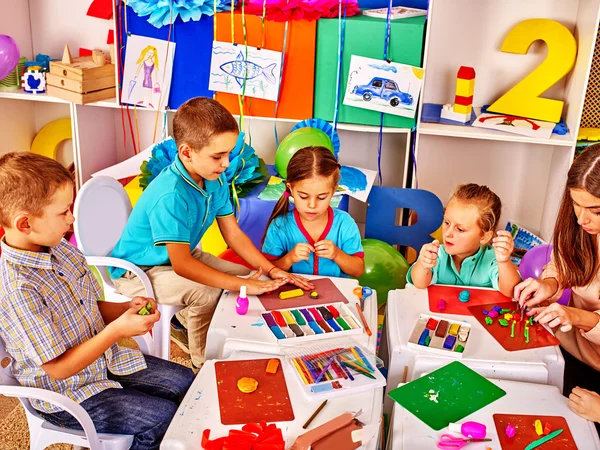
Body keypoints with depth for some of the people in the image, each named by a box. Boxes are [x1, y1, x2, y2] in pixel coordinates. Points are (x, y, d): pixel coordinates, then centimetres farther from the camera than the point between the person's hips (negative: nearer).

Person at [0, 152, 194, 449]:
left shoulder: (60, 249, -6)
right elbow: (58, 368, -25)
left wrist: (126, 309, -12)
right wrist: (117, 330, -28)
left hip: (104, 360, 8)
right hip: (63, 395, -7)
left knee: (185, 381, 6)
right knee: (162, 417, -14)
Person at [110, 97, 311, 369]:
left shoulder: (216, 180, -9)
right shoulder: (171, 196, -34)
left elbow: (234, 234, -2)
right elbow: (181, 265, -36)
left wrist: (271, 270, -14)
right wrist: (244, 286, -37)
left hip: (183, 256, 8)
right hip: (138, 271, -8)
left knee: (246, 274, 2)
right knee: (206, 292, -30)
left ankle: (185, 322, 18)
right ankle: (204, 364, -6)